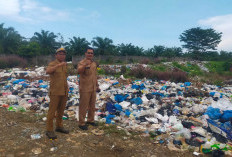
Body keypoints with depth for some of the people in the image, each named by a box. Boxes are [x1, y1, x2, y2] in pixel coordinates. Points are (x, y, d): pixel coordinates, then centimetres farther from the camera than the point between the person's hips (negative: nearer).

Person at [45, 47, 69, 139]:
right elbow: (47, 71, -31)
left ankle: (59, 126, 29)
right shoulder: (52, 64, -8)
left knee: (61, 110, 15)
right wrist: (59, 65, -38)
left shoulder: (65, 65, 12)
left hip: (64, 92, 7)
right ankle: (49, 130, 9)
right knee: (52, 111, -1)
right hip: (55, 92, -6)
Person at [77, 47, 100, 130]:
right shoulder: (82, 63, -11)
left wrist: (97, 85, 20)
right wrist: (85, 64, -47)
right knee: (83, 106, 1)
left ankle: (90, 120, 33)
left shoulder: (94, 63, 12)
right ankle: (81, 123, 14)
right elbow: (78, 71, -33)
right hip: (85, 89, -7)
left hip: (93, 88, 7)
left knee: (92, 105, 17)